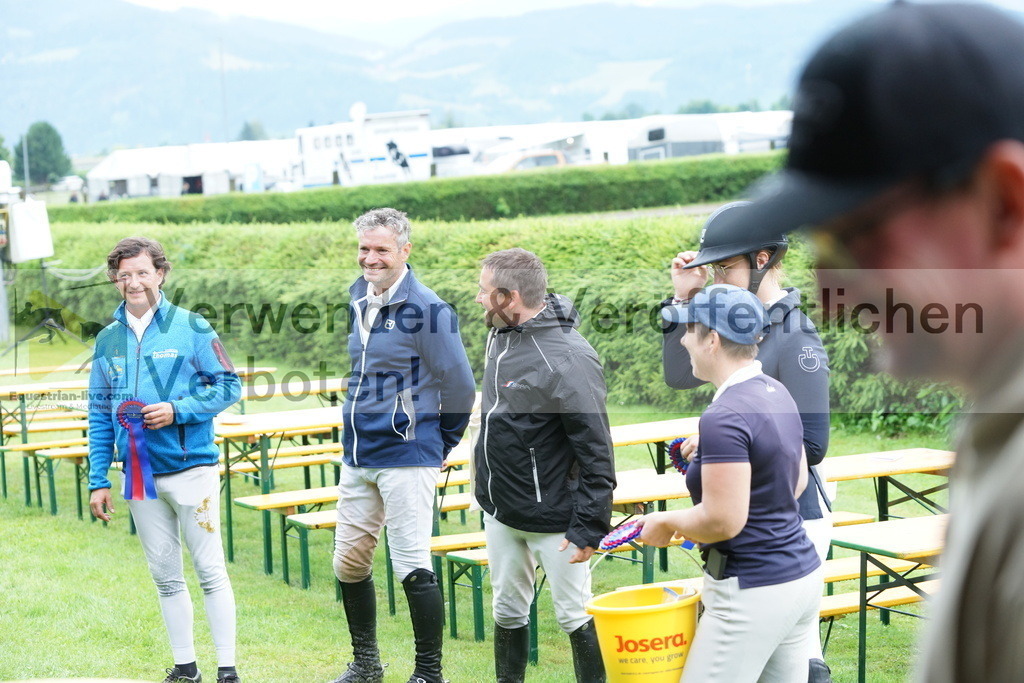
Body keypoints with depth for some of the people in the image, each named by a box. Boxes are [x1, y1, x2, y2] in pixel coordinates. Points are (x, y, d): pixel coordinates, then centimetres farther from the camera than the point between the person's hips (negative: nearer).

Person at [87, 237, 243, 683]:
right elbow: (99, 415, 11)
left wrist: (178, 410, -17)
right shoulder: (108, 340, 9)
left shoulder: (191, 328, -4)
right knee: (165, 575, 11)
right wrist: (98, 480, 7)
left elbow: (229, 385, -4)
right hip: (139, 475, 4)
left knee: (210, 570, -2)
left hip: (191, 468, -4)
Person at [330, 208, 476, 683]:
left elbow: (460, 387, -11)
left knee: (412, 568, -5)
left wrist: (440, 444, 0)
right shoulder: (359, 297, 10)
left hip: (406, 458, -8)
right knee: (348, 563, 13)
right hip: (357, 456, 8)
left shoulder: (426, 309, -14)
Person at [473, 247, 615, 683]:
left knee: (576, 617, 3)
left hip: (553, 519, -8)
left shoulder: (567, 360, -24)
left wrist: (589, 528, -21)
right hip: (500, 513, 8)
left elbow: (596, 453, -21)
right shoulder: (499, 335, 2)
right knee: (508, 611, 18)